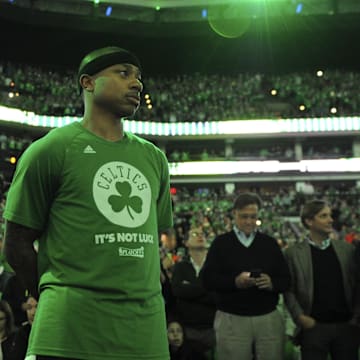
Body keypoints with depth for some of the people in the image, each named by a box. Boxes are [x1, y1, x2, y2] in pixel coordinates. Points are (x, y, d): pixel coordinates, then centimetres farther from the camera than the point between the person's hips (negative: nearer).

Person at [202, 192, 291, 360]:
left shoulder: (270, 243, 11)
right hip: (232, 320, -2)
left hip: (269, 318, 2)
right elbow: (208, 279, -3)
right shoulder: (221, 243, 4)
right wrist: (235, 281, -20)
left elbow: (286, 279, 9)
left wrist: (272, 283, -14)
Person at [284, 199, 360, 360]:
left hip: (346, 326, 3)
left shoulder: (347, 249, 7)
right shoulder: (293, 253, -2)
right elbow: (289, 291, -2)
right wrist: (300, 317, -12)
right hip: (313, 327, -2)